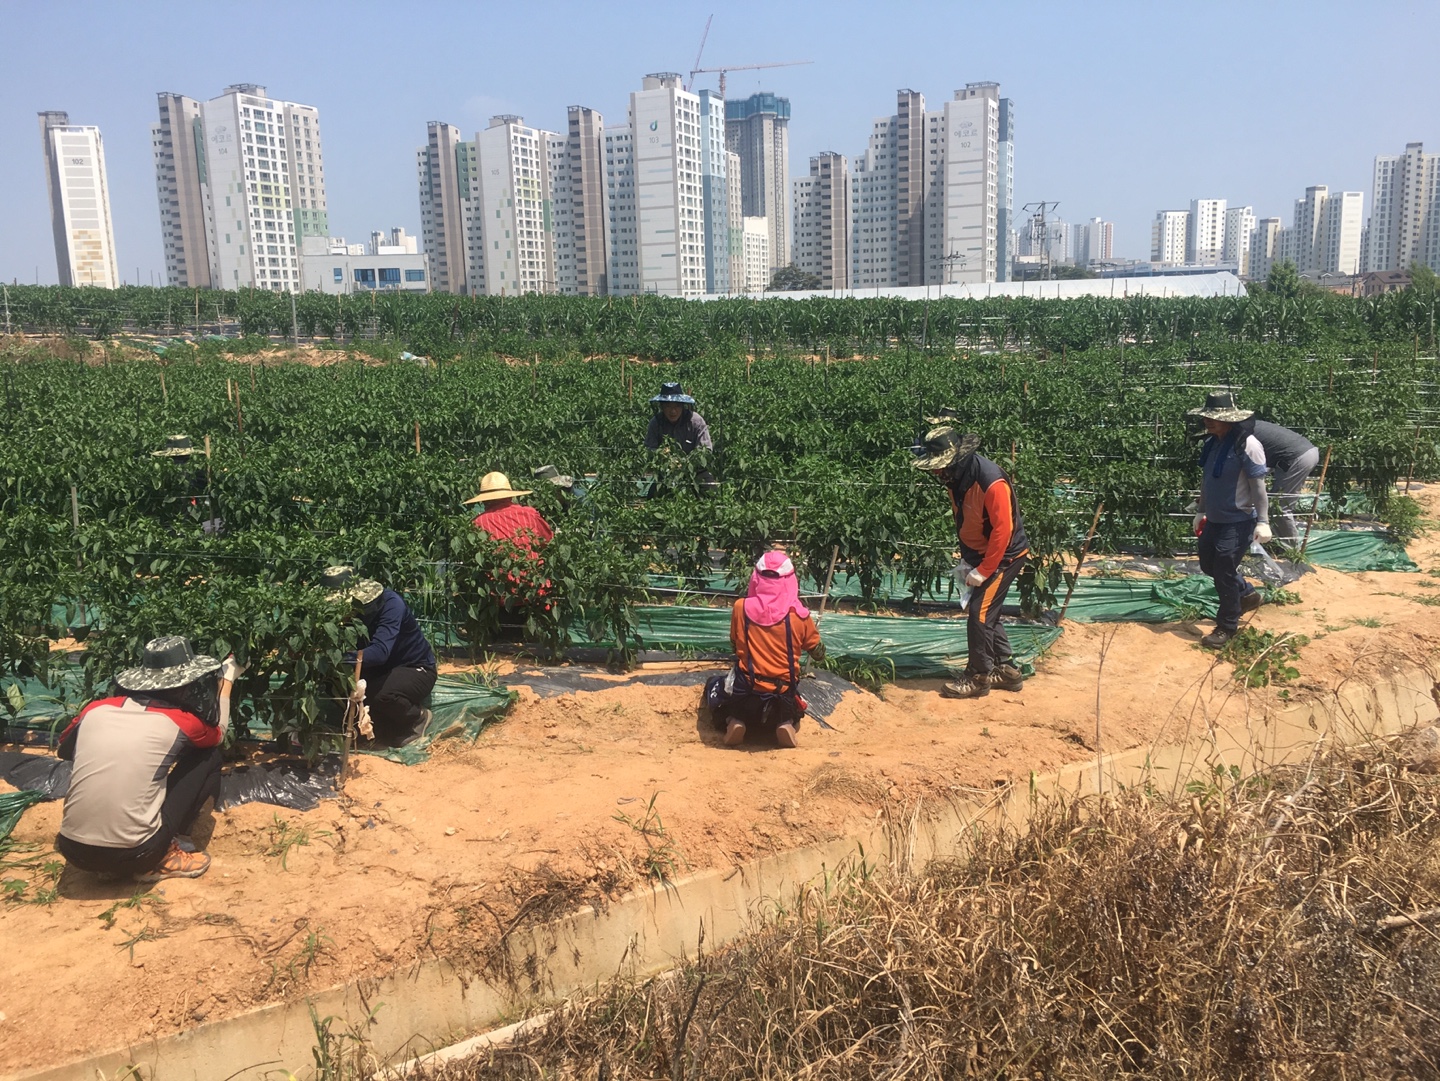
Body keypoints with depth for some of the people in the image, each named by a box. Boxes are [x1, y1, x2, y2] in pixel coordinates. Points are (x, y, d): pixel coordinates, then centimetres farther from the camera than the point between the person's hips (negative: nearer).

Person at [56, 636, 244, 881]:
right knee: (208, 756, 10)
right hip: (133, 855, -4)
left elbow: (65, 750, 27)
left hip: (73, 850, 5)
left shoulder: (95, 710, 4)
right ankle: (164, 858, 7)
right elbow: (217, 734, 21)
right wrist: (227, 679, 33)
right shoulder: (179, 722, -5)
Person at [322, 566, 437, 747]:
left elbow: (380, 651, -43)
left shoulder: (390, 603, -29)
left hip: (416, 669, -7)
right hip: (381, 669, 7)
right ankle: (386, 725, 5)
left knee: (382, 695, -35)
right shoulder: (348, 609, -9)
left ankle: (418, 717, -2)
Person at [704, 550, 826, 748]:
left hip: (745, 696, -1)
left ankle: (733, 720, 4)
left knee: (714, 684, 32)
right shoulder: (799, 615, -7)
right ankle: (785, 722, 3)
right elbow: (819, 654, 7)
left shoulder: (741, 608, -6)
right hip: (783, 700, 1)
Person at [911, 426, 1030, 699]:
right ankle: (1007, 671, 26)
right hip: (980, 555, 9)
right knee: (987, 613, 14)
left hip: (1003, 556, -9)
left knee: (979, 615, -7)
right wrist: (966, 559, 9)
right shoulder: (957, 478, -2)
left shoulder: (991, 482, -29)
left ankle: (977, 678, 5)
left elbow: (1003, 530, -26)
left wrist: (983, 570, -22)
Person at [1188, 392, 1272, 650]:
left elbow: (1258, 486, -20)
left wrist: (1263, 521, -21)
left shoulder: (1247, 445, -21)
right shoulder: (1212, 442, 3)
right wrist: (1200, 511, 21)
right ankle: (1247, 594, 43)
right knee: (1209, 565, 20)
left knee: (1225, 574, -2)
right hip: (1214, 520, 8)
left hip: (1238, 522, -8)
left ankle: (1227, 627, 14)